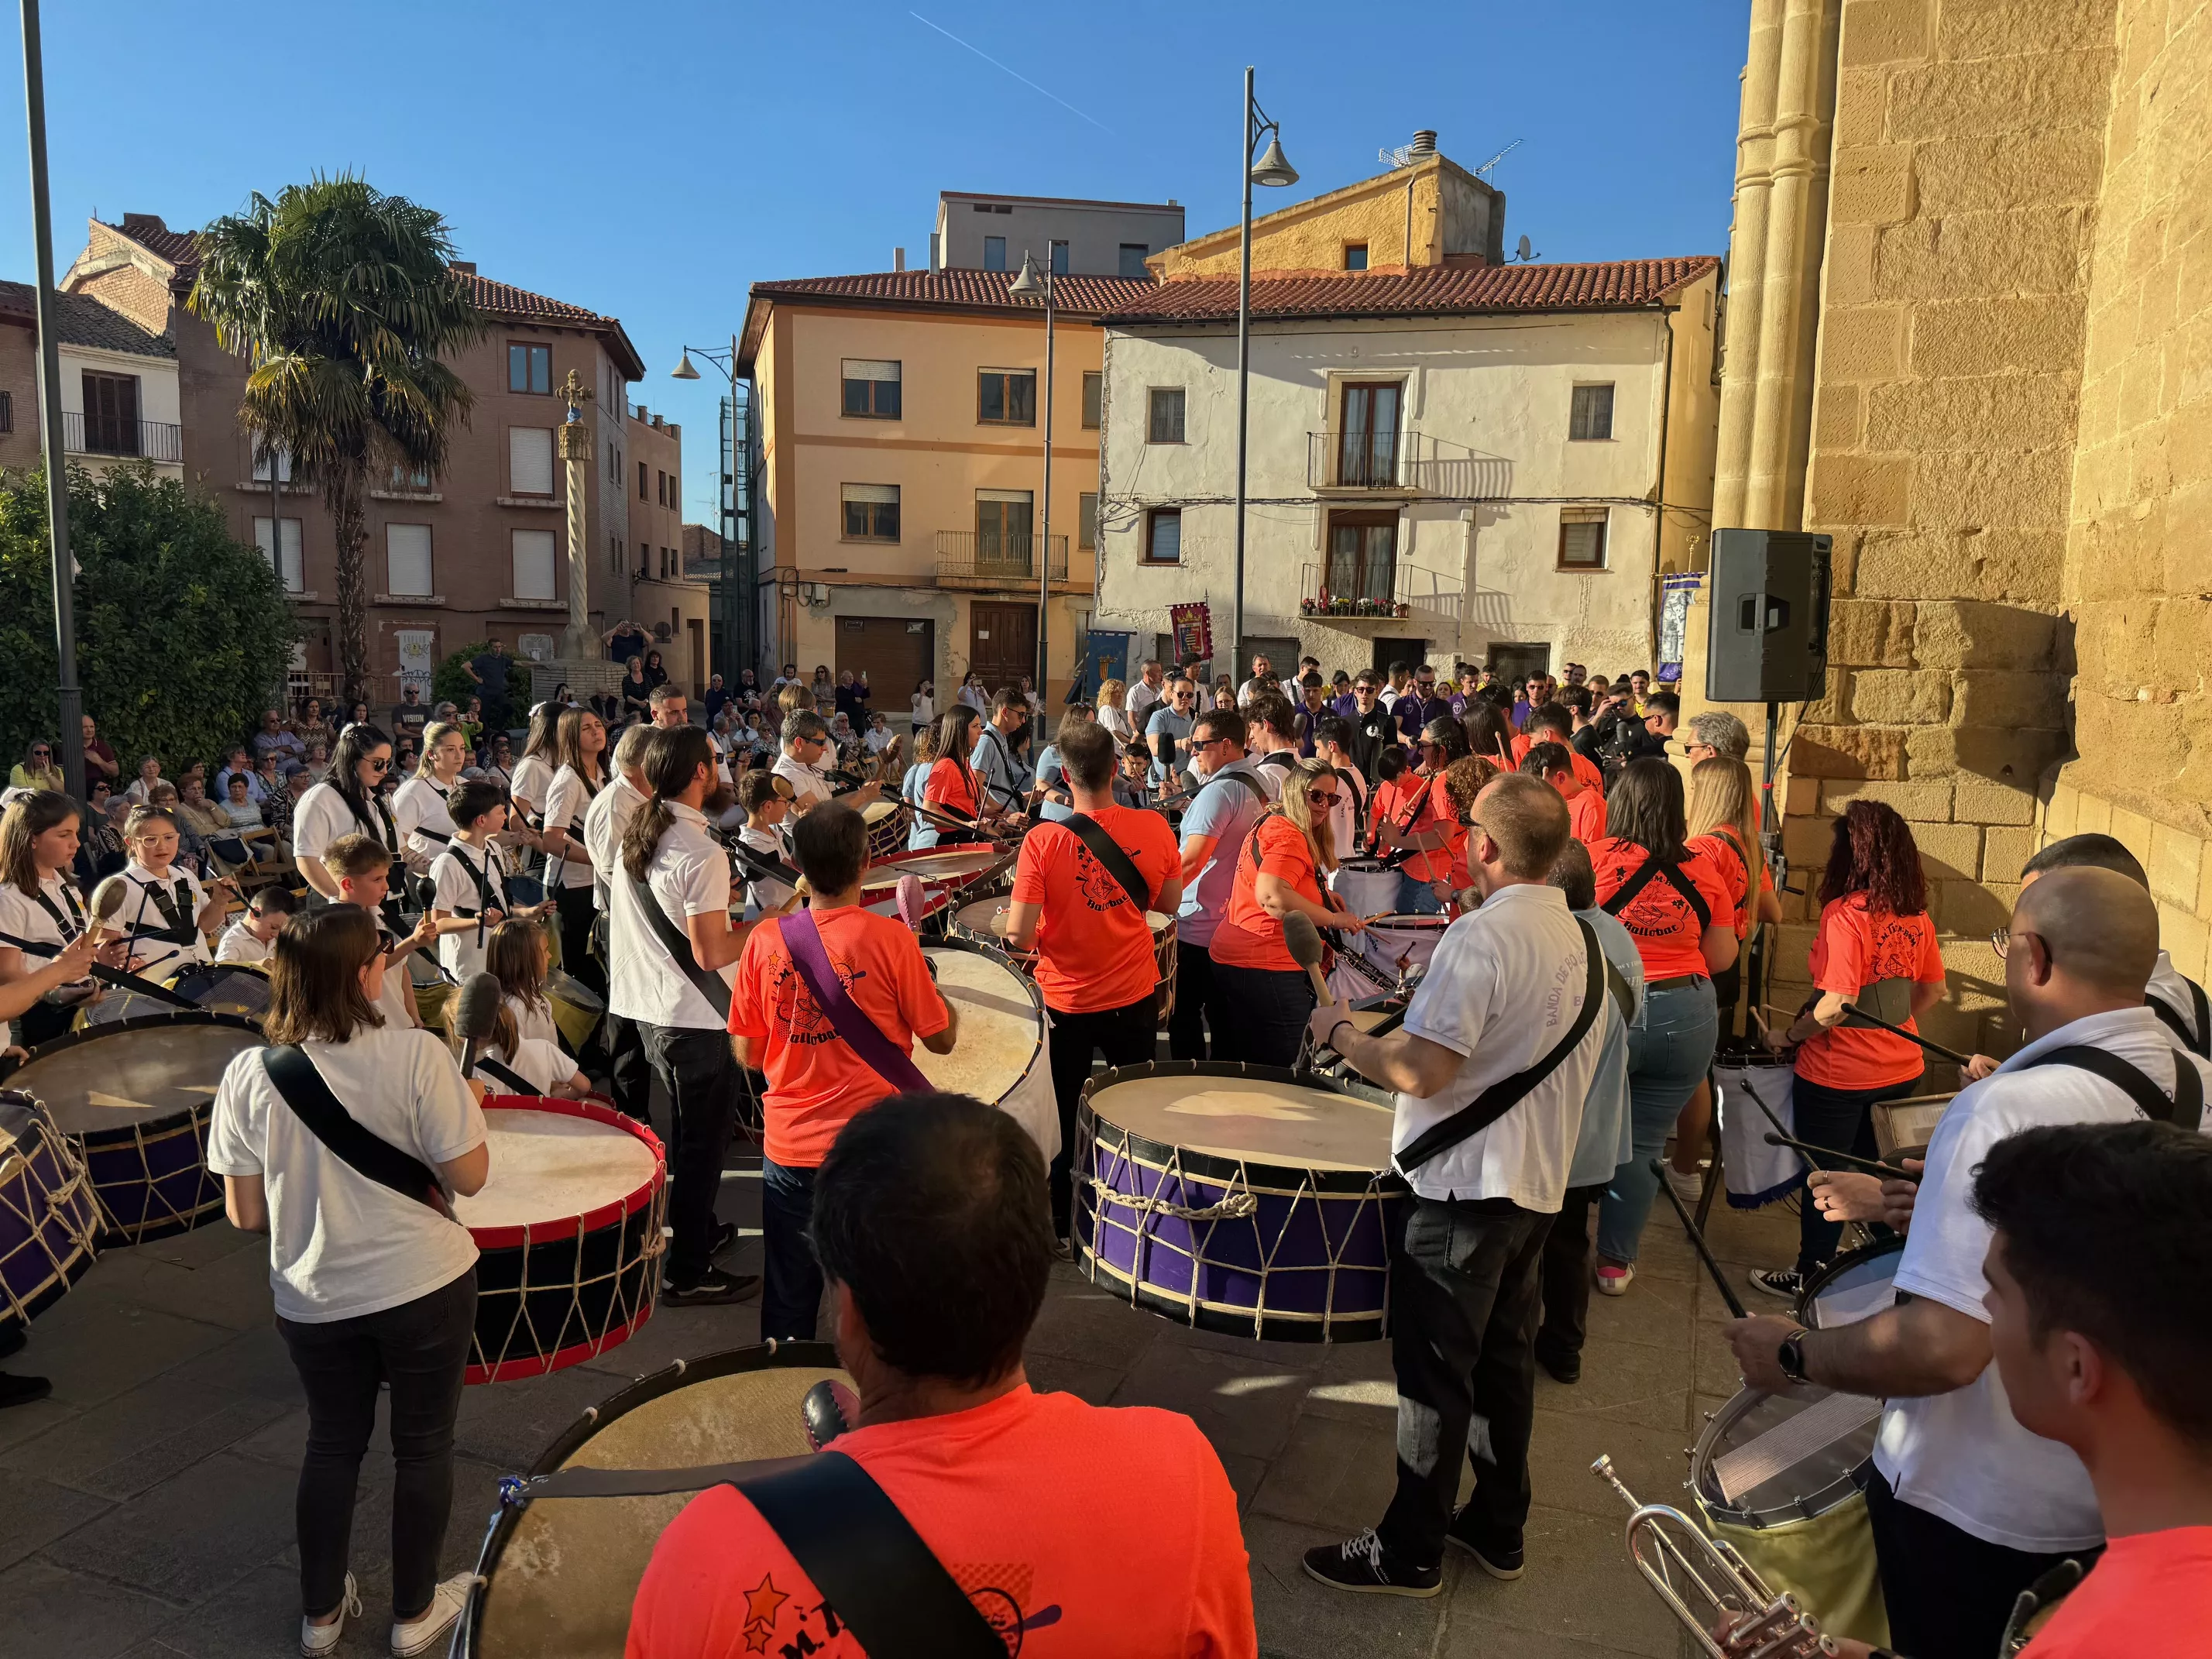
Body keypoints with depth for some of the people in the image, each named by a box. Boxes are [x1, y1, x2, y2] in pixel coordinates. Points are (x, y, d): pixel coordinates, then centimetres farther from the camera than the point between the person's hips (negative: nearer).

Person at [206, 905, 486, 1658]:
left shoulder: (249, 1073, -10)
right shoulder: (416, 1054, -20)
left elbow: (246, 1215, -4)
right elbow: (468, 1176, -15)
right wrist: (467, 1108, 2)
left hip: (314, 1299, 3)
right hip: (423, 1286, -3)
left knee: (332, 1445, 24)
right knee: (423, 1445, 17)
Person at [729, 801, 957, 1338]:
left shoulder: (765, 940, -6)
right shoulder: (890, 938, -14)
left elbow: (747, 1054, 1)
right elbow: (942, 1039, -5)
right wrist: (930, 978, 11)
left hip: (790, 1151, 2)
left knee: (789, 1302, 17)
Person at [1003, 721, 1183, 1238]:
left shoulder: (1043, 841, -21)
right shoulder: (1154, 828, -13)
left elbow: (1018, 935, -21)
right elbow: (1170, 903, 3)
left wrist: (1004, 923, 0)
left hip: (1065, 1001, -2)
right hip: (1134, 997, 3)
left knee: (1061, 1117, 16)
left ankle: (1057, 1224, 30)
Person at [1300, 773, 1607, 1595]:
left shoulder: (1481, 936, -22)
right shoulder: (1584, 939, 6)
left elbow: (1420, 1071, -27)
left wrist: (1340, 1032, -11)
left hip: (1466, 1187, -9)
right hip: (1540, 1182, 9)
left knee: (1435, 1371, 3)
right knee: (1505, 1356, 19)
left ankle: (1410, 1551, 16)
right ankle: (1499, 1528, 32)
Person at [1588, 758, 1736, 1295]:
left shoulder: (1593, 858, -11)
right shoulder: (1703, 871, -1)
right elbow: (1722, 958, 6)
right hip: (1687, 1018, 2)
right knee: (1640, 1145, 12)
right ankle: (1615, 1261, 22)